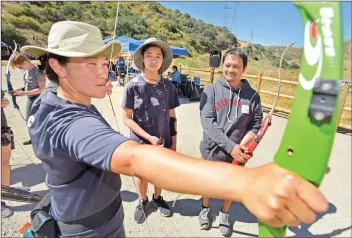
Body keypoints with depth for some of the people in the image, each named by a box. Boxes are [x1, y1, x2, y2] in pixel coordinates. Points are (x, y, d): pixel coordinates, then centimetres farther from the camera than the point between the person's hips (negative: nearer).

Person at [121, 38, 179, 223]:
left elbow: (171, 117, 1)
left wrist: (173, 143, 2)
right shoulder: (133, 85, -13)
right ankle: (143, 201, 46)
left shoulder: (168, 86, -6)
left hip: (164, 141, 2)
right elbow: (126, 118, -11)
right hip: (141, 142, -2)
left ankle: (157, 198, 48)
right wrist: (149, 137, -18)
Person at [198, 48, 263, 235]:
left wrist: (243, 145, -21)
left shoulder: (252, 95, -7)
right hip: (212, 150, -1)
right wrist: (231, 146, -26)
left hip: (237, 154, 1)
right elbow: (207, 122, -19)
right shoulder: (211, 90, -12)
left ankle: (225, 214, 51)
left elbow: (256, 125, -4)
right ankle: (205, 208, 52)